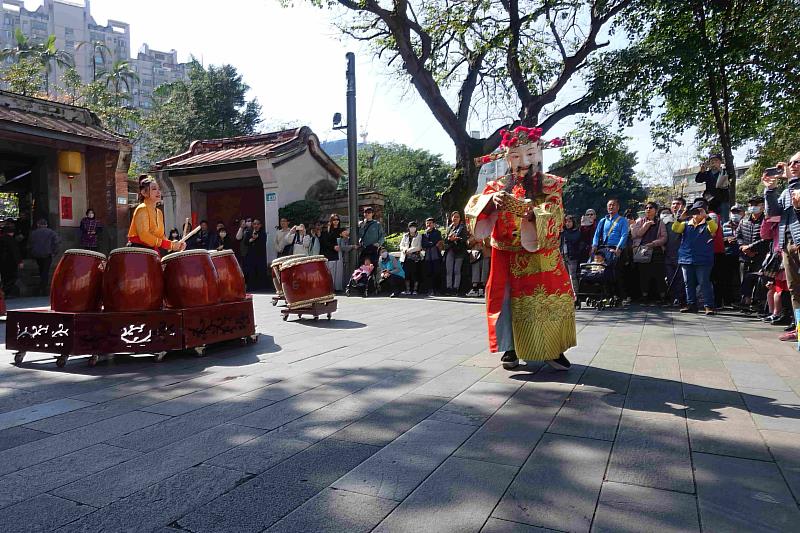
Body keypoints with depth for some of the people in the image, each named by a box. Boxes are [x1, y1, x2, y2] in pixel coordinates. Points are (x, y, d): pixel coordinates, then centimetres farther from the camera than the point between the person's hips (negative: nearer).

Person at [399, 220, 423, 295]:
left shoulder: (419, 236, 6)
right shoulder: (405, 236, 17)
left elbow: (419, 247, -5)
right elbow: (401, 246, 12)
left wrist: (410, 250, -12)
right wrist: (405, 249, -9)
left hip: (415, 258, -3)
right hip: (406, 258, 3)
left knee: (415, 274, -5)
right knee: (407, 274, -1)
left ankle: (415, 289, 0)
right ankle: (407, 289, 4)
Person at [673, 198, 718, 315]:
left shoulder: (708, 224, 4)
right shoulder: (686, 224, 13)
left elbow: (714, 228, -16)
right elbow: (675, 229, -1)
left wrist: (706, 216, -26)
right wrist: (681, 218, -15)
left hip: (703, 260, -4)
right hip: (687, 259, 4)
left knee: (704, 283, -6)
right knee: (689, 283, 9)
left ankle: (709, 306, -2)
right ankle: (691, 304, 17)